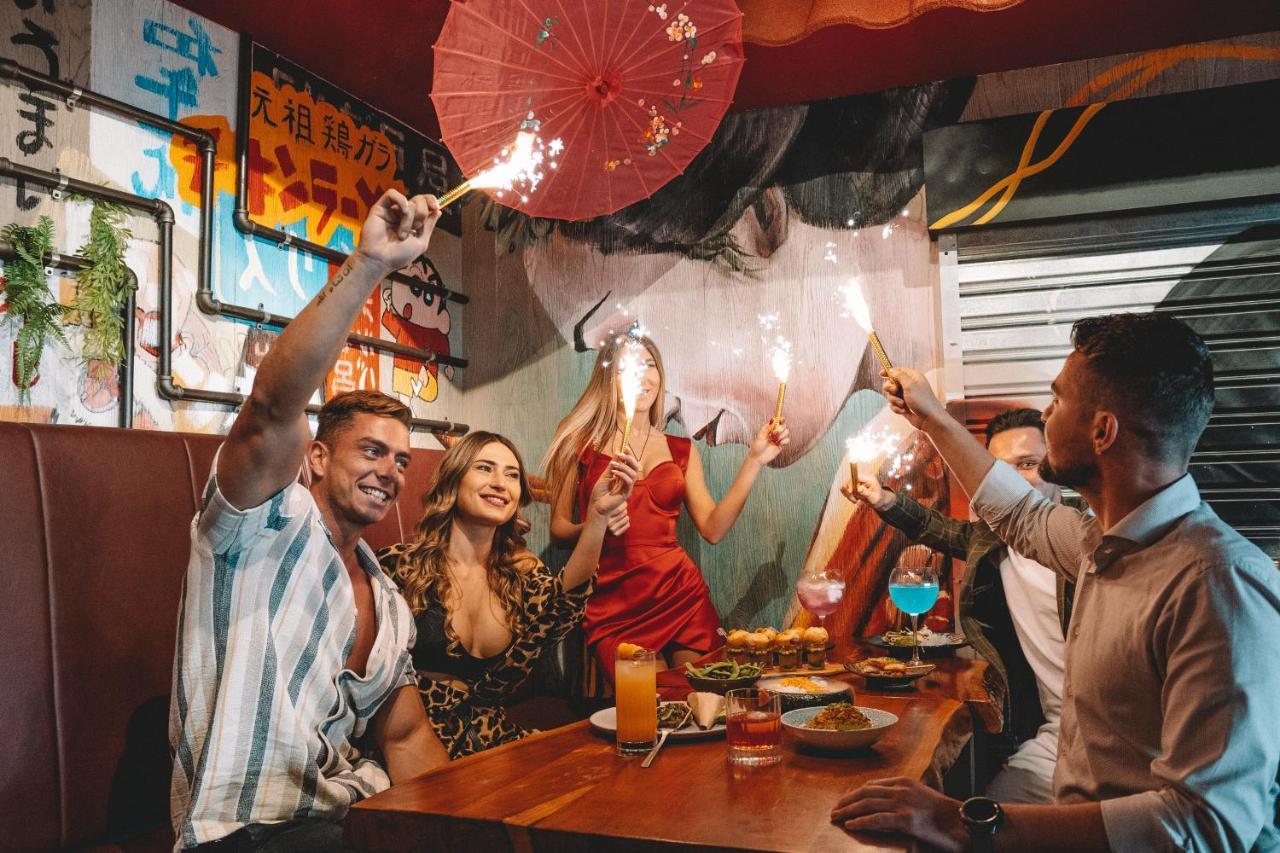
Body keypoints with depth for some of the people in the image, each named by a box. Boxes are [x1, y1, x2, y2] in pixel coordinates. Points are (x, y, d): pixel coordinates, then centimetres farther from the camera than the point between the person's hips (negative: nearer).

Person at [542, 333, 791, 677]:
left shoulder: (682, 450, 13)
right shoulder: (580, 442, 5)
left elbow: (713, 529, 3)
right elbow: (558, 528, 5)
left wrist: (754, 461, 2)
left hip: (680, 593, 3)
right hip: (612, 602, -2)